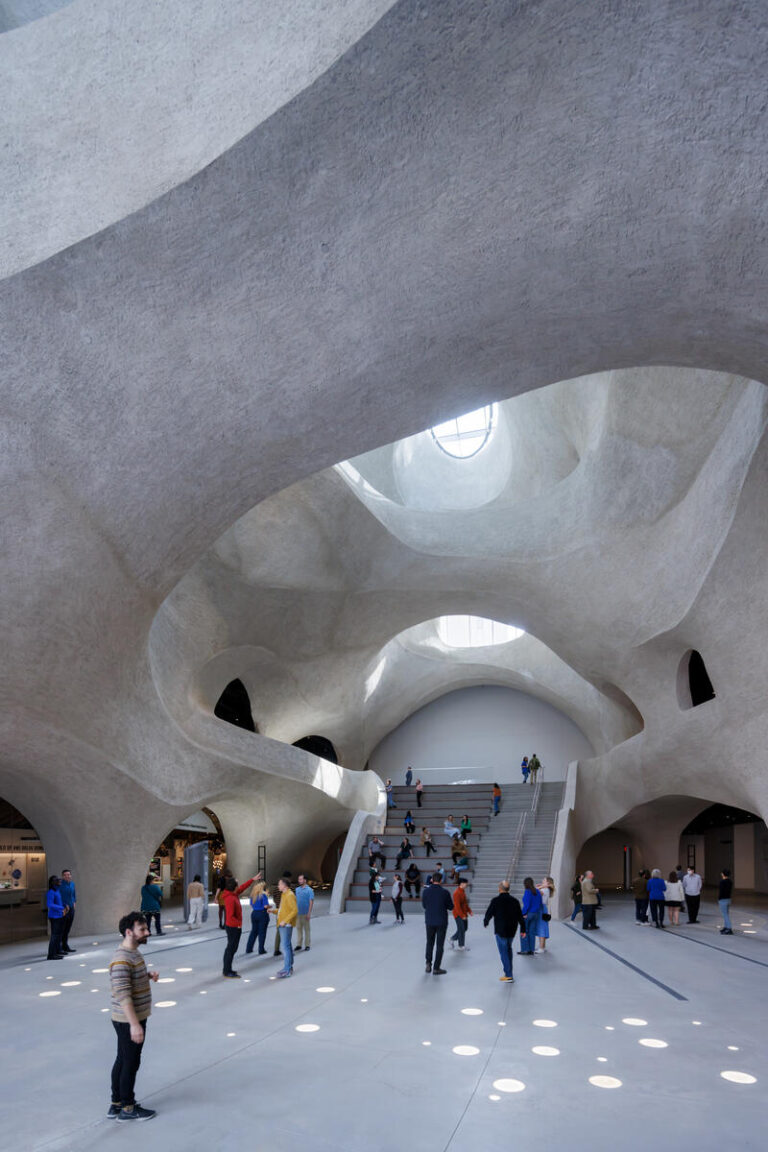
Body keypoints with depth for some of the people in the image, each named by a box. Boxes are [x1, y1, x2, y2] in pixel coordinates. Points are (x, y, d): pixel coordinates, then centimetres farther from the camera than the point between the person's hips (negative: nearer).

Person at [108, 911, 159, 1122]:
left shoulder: (133, 953, 6)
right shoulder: (121, 960, -27)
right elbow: (123, 995, -29)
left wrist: (148, 975, 3)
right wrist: (135, 1025, -29)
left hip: (134, 1018, 10)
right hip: (129, 1021, -10)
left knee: (122, 1061, 19)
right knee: (131, 1064, 5)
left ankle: (116, 1105, 32)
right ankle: (128, 1109, 20)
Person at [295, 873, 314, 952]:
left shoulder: (309, 890, -5)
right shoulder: (297, 889, 9)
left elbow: (311, 902, -8)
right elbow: (295, 900, 13)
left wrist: (309, 913, -14)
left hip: (305, 913, -4)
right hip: (298, 913, 4)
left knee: (306, 929, 2)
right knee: (298, 929, 8)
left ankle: (307, 945, 9)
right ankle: (299, 945, 16)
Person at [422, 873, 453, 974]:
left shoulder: (426, 891, -8)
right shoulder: (445, 892, -14)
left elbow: (424, 906, 4)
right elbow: (451, 907, -4)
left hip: (429, 921, 2)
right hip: (441, 922, -2)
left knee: (430, 943, 20)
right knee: (439, 945, 8)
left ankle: (428, 964, 17)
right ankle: (436, 968, 10)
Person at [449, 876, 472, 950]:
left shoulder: (463, 891, 8)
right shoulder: (457, 893, -22)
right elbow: (457, 906, -23)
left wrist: (469, 911, 12)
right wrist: (462, 915, -21)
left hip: (464, 914, 9)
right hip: (458, 914, -9)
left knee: (465, 928, 15)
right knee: (461, 929, -2)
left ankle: (453, 939, 31)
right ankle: (461, 946, 12)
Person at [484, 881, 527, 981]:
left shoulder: (496, 901, -14)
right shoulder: (515, 901, -1)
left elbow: (489, 914, -7)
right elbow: (520, 917, 4)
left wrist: (485, 923, 13)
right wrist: (523, 930, 14)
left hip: (500, 931, -5)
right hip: (512, 931, 5)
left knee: (503, 952, 2)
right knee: (508, 949, 23)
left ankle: (509, 976, 1)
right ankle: (508, 970, 31)